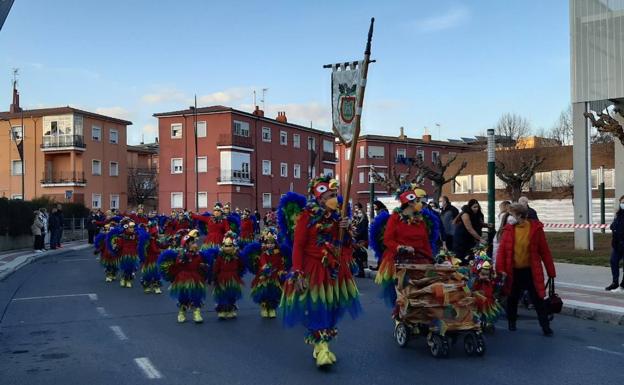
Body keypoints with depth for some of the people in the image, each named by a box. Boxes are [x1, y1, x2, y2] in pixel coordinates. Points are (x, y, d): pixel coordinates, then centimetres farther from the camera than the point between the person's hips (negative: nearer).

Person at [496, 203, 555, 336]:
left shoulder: (535, 228, -7)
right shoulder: (509, 229, -1)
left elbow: (544, 251, -4)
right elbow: (502, 249, -4)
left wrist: (550, 271, -2)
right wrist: (500, 269, -14)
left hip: (531, 271, -2)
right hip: (513, 271, 3)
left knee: (538, 300, 1)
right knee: (512, 299, 15)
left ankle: (545, 326, 11)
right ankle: (511, 323, 33)